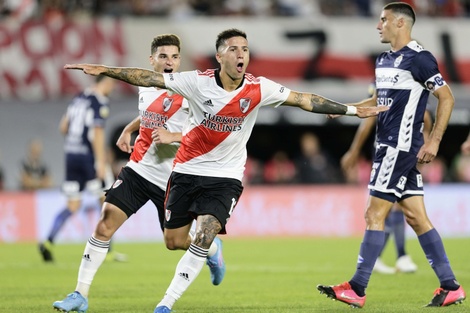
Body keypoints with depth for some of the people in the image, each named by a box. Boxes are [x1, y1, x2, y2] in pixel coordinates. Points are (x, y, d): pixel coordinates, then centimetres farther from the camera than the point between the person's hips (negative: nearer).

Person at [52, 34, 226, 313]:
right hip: (138, 169, 4)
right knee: (106, 224, -10)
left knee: (176, 241, 8)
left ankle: (213, 249, 45)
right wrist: (128, 130, 15)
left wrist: (172, 136, -26)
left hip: (170, 179, -4)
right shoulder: (146, 87, 7)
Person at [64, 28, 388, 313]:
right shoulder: (197, 82, -14)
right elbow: (149, 78, -15)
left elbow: (305, 100, -4)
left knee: (205, 235, -20)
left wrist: (353, 110, -3)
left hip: (225, 176, -1)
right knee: (173, 241, 4)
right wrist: (103, 69, -21)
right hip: (188, 170, 1)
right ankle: (210, 253, 39)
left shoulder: (259, 89, -10)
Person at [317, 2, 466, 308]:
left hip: (400, 146, -9)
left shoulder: (419, 58, -12)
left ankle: (357, 289, -4)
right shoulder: (384, 60, 15)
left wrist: (434, 141, -16)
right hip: (391, 145, 9)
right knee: (416, 217, 8)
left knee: (375, 214, -7)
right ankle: (450, 286, 10)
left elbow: (447, 98, -12)